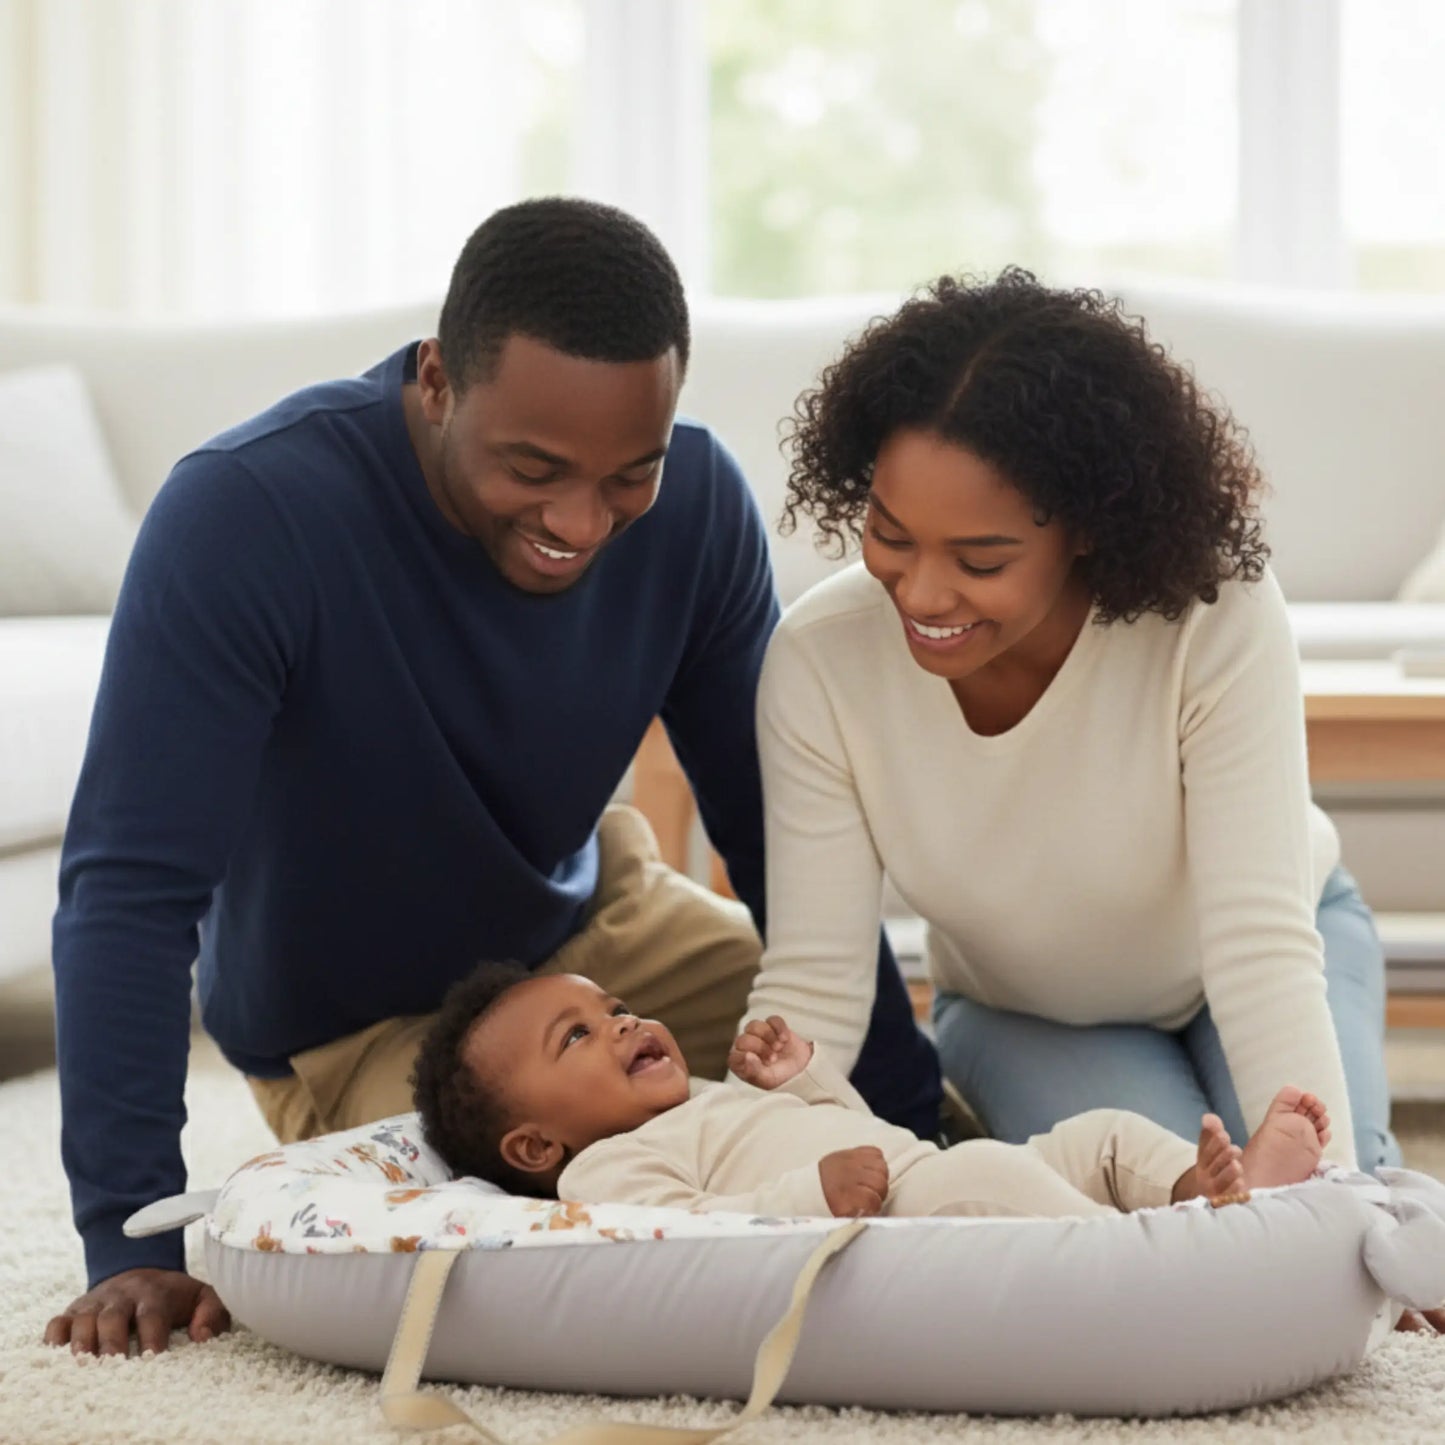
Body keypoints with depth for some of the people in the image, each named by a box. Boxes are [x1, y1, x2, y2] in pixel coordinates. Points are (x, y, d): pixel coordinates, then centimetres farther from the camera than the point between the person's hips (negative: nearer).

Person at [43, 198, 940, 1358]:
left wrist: (907, 1117, -14)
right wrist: (136, 1237, -40)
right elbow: (132, 886, -35)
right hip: (354, 1027, -4)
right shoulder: (245, 512, -34)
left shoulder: (697, 500, -20)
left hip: (584, 923, 4)